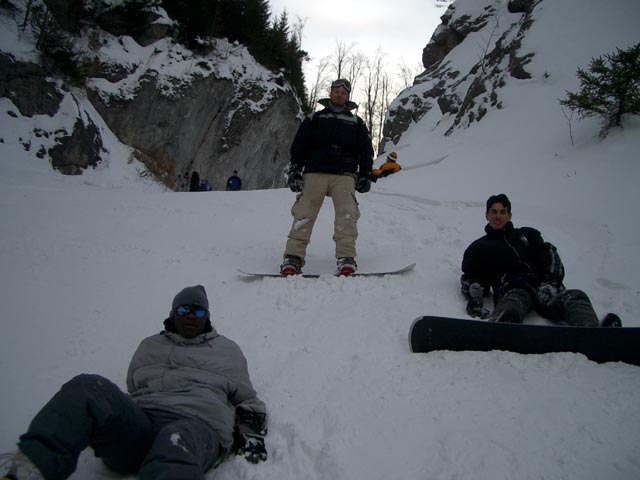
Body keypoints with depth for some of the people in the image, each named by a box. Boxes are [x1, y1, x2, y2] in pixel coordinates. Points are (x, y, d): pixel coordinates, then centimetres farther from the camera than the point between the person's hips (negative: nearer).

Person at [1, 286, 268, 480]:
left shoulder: (227, 350, 27)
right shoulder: (150, 346, 32)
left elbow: (246, 400, 29)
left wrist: (251, 433, 10)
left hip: (198, 426, -3)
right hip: (138, 422, 3)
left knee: (178, 442, -45)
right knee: (86, 387, -28)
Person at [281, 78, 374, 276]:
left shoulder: (356, 123, 22)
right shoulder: (315, 119, 19)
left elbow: (366, 151, 20)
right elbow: (298, 146, 14)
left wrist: (365, 176, 7)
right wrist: (294, 171, 3)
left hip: (344, 176, 0)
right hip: (315, 173, 0)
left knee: (347, 214, -19)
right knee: (304, 213, -15)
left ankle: (346, 258, -23)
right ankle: (293, 257, -18)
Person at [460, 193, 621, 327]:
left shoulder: (527, 235, 29)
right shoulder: (478, 249, 25)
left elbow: (551, 258, 17)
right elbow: (470, 280, 16)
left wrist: (549, 284, -6)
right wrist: (475, 302, -8)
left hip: (540, 286, 3)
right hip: (511, 290, -3)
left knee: (576, 297, -30)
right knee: (510, 310, -40)